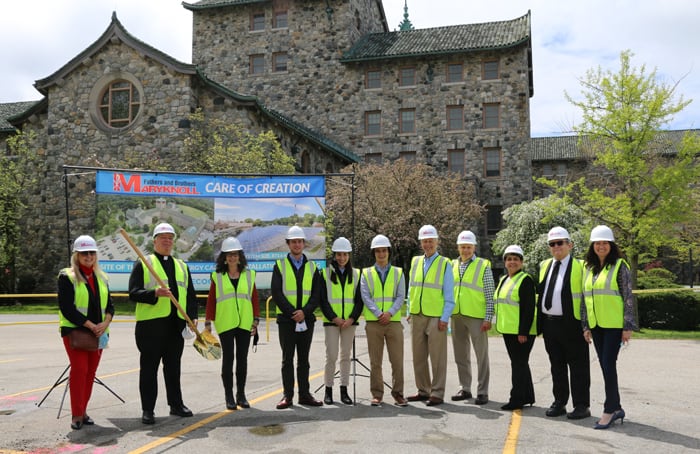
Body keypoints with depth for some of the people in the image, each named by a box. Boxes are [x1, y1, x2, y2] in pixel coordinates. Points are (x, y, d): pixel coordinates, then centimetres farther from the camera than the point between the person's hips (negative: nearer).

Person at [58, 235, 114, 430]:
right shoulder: (67, 277, -5)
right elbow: (67, 308, -13)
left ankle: (83, 411, 17)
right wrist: (91, 326, -18)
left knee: (91, 371, 6)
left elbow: (109, 304, 10)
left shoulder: (101, 278, 12)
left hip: (98, 332, 5)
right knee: (79, 370, -11)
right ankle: (76, 415, -3)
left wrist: (105, 323, -10)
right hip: (74, 330, -5)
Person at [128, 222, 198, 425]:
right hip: (150, 324, -4)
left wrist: (193, 316, 3)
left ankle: (176, 404, 24)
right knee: (149, 368, 2)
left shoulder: (182, 266, 17)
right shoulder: (143, 264, 1)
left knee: (173, 367, 13)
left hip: (176, 325, 5)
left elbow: (190, 294, 17)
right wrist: (155, 293, -24)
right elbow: (133, 293, -8)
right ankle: (147, 410, 11)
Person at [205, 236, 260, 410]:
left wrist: (256, 320, 2)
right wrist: (208, 323, -2)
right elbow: (211, 300, 1)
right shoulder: (217, 276, 2)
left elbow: (254, 298, 7)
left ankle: (241, 395, 17)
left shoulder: (249, 275, 7)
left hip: (245, 323, 2)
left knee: (242, 359, 8)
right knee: (228, 358, 1)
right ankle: (229, 397, 9)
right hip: (225, 324, -2)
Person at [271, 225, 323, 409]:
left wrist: (304, 312, -13)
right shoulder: (279, 266, 3)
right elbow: (276, 293, -5)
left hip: (306, 319, 2)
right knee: (287, 359, 2)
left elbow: (316, 295, 3)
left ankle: (304, 395, 13)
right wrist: (292, 313, -13)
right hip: (286, 320, -2)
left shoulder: (312, 267, 10)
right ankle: (287, 396, 7)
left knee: (304, 359, 8)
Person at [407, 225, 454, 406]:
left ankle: (437, 394, 6)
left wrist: (445, 318, -10)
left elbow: (449, 295, -3)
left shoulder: (445, 264, -1)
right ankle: (423, 390, 21)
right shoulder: (415, 262, 12)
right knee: (418, 357, 10)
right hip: (417, 316, 5)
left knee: (437, 357, -1)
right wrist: (410, 311, 10)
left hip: (436, 317, -5)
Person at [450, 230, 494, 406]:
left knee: (482, 355, 0)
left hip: (476, 316, -5)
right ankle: (465, 389, 23)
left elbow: (490, 295, -4)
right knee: (460, 355, 12)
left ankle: (482, 392, 7)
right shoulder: (452, 265, 10)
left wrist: (488, 318, -10)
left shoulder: (484, 266, -2)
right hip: (456, 316, 5)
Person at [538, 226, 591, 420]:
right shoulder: (544, 266, 14)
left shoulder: (580, 266, -4)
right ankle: (559, 402, 24)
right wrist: (541, 321, 13)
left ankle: (581, 405, 11)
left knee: (578, 366, 2)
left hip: (571, 324, -6)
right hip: (549, 323, 6)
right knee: (556, 366, 14)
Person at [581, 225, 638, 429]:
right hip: (596, 325, 6)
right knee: (605, 366, 9)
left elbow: (628, 297, -7)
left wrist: (628, 327, -11)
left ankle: (610, 409, -1)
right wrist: (586, 326, 11)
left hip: (614, 324, -6)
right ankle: (616, 408, 19)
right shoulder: (589, 269, 12)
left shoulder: (620, 266, -5)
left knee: (609, 364, -9)